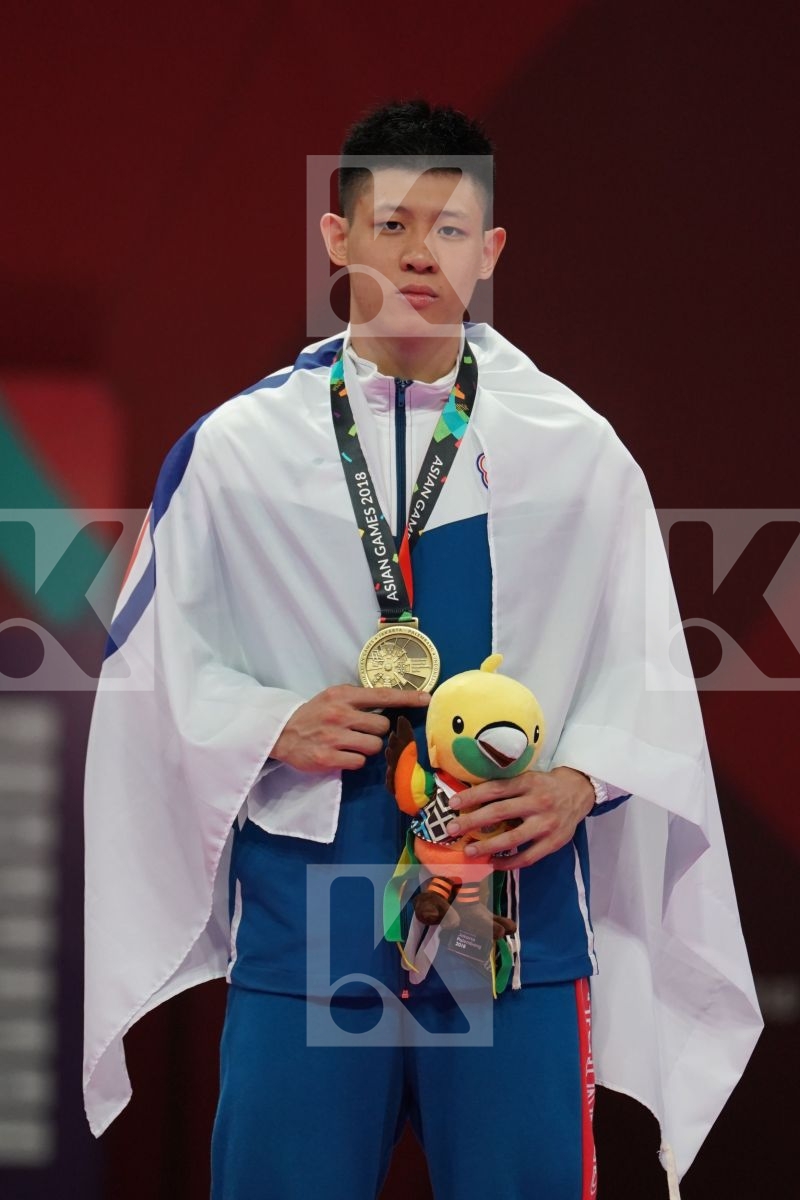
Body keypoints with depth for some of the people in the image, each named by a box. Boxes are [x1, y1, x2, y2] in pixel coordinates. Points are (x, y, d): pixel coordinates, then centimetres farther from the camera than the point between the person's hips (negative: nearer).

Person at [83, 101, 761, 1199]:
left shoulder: (577, 451, 5)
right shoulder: (235, 447, 4)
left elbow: (641, 660, 5)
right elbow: (157, 656, 8)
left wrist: (579, 781, -13)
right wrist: (273, 725, -9)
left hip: (518, 913, 0)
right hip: (302, 913, 0)